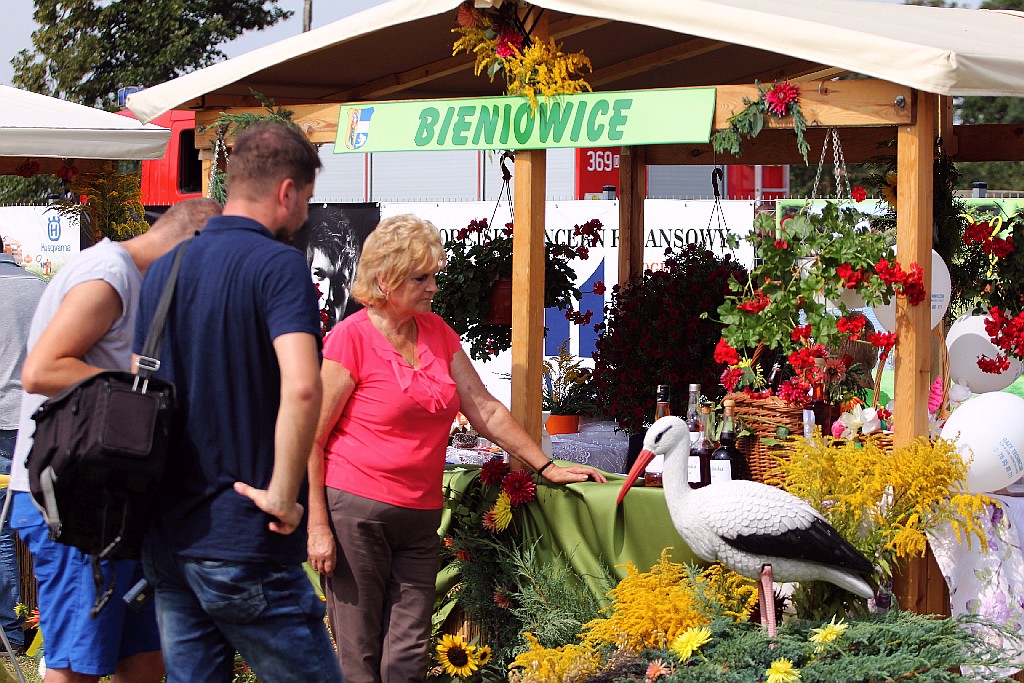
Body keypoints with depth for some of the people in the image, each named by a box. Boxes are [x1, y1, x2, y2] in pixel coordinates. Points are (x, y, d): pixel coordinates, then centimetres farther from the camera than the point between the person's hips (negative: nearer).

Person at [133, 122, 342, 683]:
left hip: (164, 539, 7)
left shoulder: (163, 271, 11)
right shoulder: (277, 264, -11)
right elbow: (301, 388, -27)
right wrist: (282, 494, -17)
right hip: (244, 544, -7)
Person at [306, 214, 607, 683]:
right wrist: (317, 526, -13)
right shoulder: (352, 337, -8)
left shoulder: (436, 332, 12)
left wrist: (546, 467, 12)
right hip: (356, 513, -6)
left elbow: (484, 409, 16)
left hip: (420, 518, 6)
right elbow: (312, 439, -8)